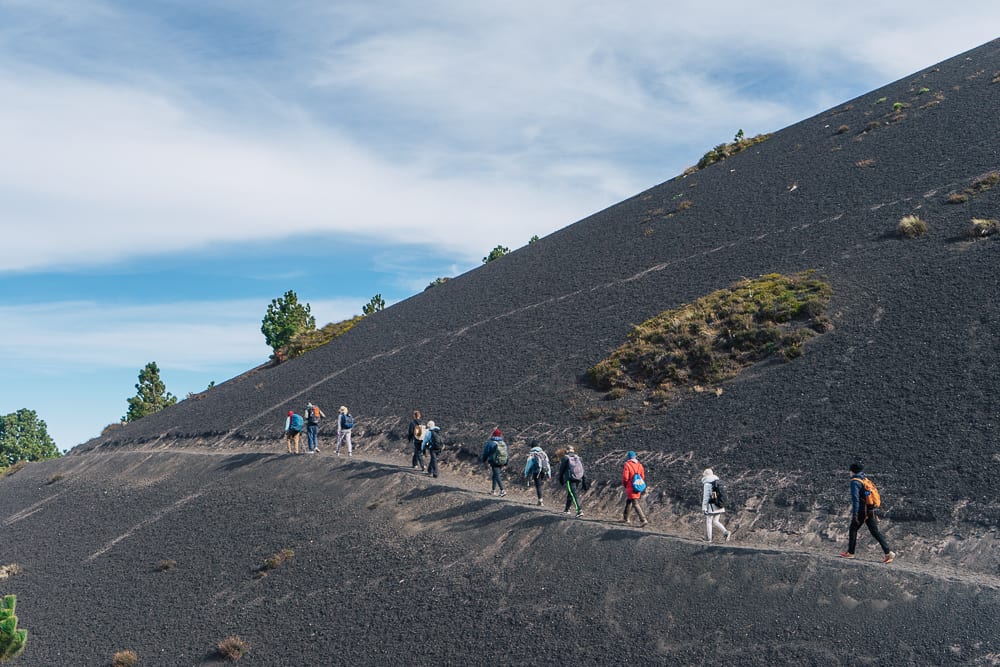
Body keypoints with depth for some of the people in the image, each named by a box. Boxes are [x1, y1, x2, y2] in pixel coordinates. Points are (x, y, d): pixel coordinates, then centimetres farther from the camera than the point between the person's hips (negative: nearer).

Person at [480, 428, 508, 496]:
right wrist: (505, 464, 20)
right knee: (494, 475, 19)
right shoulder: (504, 443, 7)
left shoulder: (490, 443, -11)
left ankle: (502, 490, -20)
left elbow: (486, 453, -2)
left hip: (494, 462, -6)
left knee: (497, 476, -8)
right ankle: (493, 490, 25)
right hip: (502, 463, 6)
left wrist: (484, 460, 15)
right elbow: (506, 454, 13)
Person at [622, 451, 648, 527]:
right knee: (629, 502, 23)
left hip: (631, 488, -7)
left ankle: (643, 520, -18)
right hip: (638, 488, 7)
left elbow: (625, 478, -14)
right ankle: (627, 518, 34)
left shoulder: (627, 465, -13)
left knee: (636, 504, -8)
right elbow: (642, 477, 7)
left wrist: (624, 484, 5)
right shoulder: (639, 465, 4)